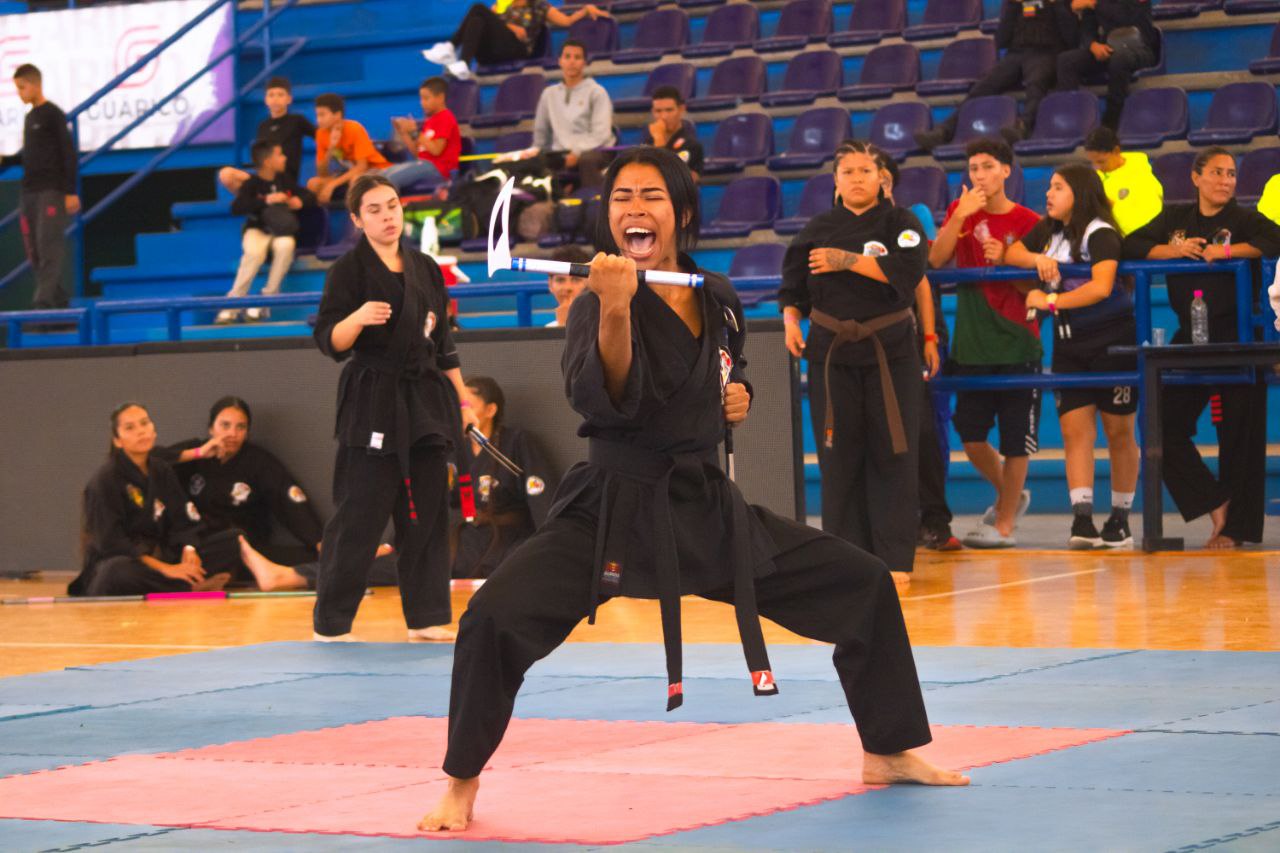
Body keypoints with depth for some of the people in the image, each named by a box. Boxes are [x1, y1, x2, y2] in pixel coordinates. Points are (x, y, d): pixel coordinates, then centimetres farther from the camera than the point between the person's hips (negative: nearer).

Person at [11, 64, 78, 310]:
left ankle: (43, 300, -21)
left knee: (48, 244, -14)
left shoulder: (53, 114, -5)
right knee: (34, 250, 3)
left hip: (52, 190, -8)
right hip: (29, 192, 8)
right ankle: (59, 297, 9)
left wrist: (71, 191, -13)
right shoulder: (29, 118, 17)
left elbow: (69, 153, -8)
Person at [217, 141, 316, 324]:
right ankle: (232, 306, -27)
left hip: (280, 230, 3)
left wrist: (299, 201, -10)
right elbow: (236, 208, -23)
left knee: (285, 245, -34)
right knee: (254, 252, -37)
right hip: (257, 229, -3)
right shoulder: (252, 184, -8)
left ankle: (265, 301, -25)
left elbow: (310, 196, 14)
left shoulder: (284, 180, 7)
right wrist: (265, 200, -30)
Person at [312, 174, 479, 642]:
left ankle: (426, 618, 15)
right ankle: (331, 623, 4)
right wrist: (358, 317, -29)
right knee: (358, 515, -6)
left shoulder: (425, 268, 11)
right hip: (372, 403, -6)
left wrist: (462, 400, 17)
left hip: (425, 399, 6)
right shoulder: (350, 270, -5)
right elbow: (330, 341, -10)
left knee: (426, 513, 7)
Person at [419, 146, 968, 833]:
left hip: (707, 509, 5)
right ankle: (462, 784, -6)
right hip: (611, 510, -5)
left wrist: (738, 399, 3)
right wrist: (615, 307, -38)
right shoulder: (597, 306, -11)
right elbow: (606, 401, -28)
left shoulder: (718, 302, 5)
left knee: (865, 587, 6)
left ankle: (888, 752, 24)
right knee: (495, 620, -26)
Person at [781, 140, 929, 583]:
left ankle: (894, 558, 3)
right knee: (839, 458, 1)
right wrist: (791, 319, -5)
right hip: (830, 353, 2)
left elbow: (907, 272, -16)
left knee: (892, 455, -3)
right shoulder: (819, 229, 8)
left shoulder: (901, 223, 2)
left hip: (890, 353, -2)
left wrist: (848, 261, -15)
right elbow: (794, 286, 14)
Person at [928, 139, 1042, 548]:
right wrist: (960, 217, -18)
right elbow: (935, 260, -8)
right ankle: (1010, 496, 28)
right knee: (971, 435, 3)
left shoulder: (1028, 222, -2)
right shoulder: (961, 211, 6)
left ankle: (1004, 523, 8)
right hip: (971, 343, 3)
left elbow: (1039, 287, -2)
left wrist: (1004, 262, -16)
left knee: (1016, 441, -1)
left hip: (1017, 344, -3)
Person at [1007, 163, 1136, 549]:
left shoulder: (1101, 233, -11)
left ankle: (1120, 520, 10)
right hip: (1069, 344, 6)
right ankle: (1082, 521, -13)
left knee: (1119, 432, 1)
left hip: (1112, 342, -6)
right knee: (1074, 430, -6)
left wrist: (1049, 301, -19)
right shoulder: (1048, 230, 12)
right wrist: (1038, 259, -11)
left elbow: (1101, 287, -22)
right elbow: (1011, 255, 9)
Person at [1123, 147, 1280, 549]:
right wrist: (1174, 250, -9)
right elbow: (1132, 245, 5)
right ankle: (1215, 505, 11)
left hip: (1236, 339, -4)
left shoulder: (1244, 220, 0)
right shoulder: (1175, 218, 12)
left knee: (1239, 435, -2)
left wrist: (1226, 251, -20)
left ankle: (1235, 527, 5)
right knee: (1166, 427, 1)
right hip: (1189, 337, 4)